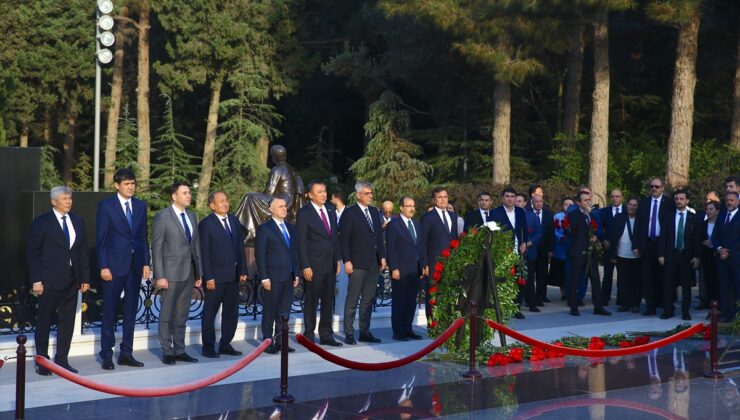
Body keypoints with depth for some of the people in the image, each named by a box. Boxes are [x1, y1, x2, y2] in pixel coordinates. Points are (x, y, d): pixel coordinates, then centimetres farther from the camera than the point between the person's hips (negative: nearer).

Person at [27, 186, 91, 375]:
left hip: (72, 280, 4)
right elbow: (33, 253, -5)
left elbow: (83, 252, 12)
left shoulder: (78, 222, 11)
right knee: (44, 322, 4)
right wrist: (36, 280, -11)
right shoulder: (41, 223, -3)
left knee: (67, 322, 6)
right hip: (49, 281, -4)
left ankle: (62, 360, 15)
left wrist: (85, 278, 7)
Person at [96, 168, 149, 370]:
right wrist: (103, 266, -11)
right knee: (110, 312, 1)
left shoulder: (140, 206, 10)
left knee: (131, 310, 9)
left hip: (135, 265, 5)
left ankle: (126, 353, 16)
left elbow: (144, 236, 11)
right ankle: (106, 355, 8)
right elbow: (101, 239, -5)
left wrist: (146, 263, 5)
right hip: (115, 265, -4)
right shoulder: (106, 206, -3)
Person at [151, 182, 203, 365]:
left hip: (189, 274, 6)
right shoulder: (162, 217, -7)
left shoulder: (192, 216, 12)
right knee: (167, 314, 3)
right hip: (171, 273, -6)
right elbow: (157, 248, -9)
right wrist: (160, 276, -14)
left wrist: (199, 272, 11)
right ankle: (167, 352, 11)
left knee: (182, 315, 12)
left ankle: (179, 350, 19)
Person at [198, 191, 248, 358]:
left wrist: (243, 271, 8)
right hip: (216, 276, -6)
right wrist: (209, 277, -15)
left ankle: (225, 345, 20)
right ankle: (208, 347, 11)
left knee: (231, 312, 11)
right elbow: (204, 253, -10)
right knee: (210, 313, 3)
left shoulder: (234, 220, 12)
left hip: (233, 275, 6)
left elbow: (240, 246, 13)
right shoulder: (206, 224, -7)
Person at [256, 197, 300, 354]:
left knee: (284, 311, 9)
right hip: (273, 277, -6)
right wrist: (264, 278, -14)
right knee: (270, 311, 2)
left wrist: (296, 274, 11)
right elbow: (260, 255, -8)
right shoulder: (265, 228, -5)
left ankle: (280, 341, 16)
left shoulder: (290, 227, 13)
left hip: (288, 277, 6)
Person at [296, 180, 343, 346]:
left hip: (330, 264, 6)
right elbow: (301, 242, -11)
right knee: (311, 301, 2)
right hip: (314, 265, -6)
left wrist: (337, 259, 11)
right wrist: (305, 266, -14)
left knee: (328, 301, 11)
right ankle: (309, 335, 12)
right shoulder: (304, 214, -9)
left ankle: (326, 335, 20)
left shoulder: (330, 210, 10)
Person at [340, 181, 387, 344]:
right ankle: (349, 334, 3)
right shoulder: (349, 213, -6)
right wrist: (347, 261, -14)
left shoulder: (375, 212, 14)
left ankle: (365, 332, 15)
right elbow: (344, 239, -8)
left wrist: (382, 257, 10)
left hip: (374, 263, 6)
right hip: (357, 263, -6)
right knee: (352, 300, -2)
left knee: (368, 300, 9)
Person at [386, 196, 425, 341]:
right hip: (401, 270, -6)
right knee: (399, 301, -1)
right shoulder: (394, 225, -4)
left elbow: (420, 246, 17)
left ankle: (408, 329, 15)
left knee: (411, 301, 7)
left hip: (415, 270, 6)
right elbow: (391, 249, -8)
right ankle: (398, 332, 4)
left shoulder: (417, 224, 16)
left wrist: (423, 265, 11)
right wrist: (394, 268, -13)